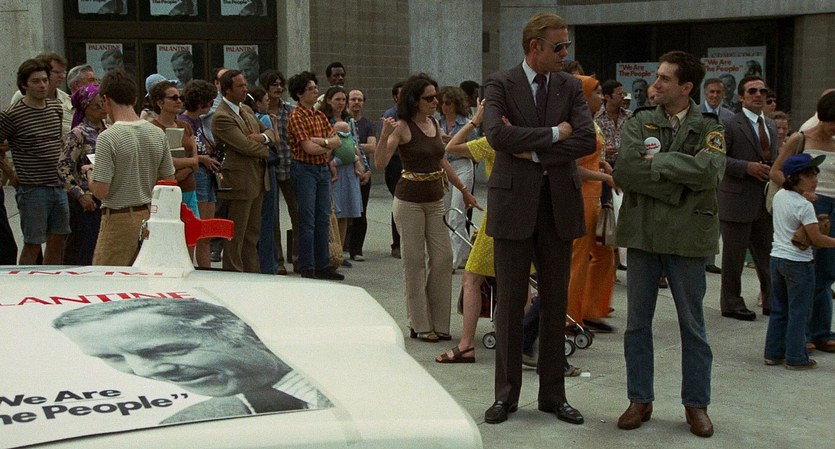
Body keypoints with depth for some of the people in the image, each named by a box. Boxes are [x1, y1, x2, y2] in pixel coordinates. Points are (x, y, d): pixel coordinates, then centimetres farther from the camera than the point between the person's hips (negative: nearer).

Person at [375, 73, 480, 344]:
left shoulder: (434, 123, 8)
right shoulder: (403, 127, -12)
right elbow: (380, 163, -21)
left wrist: (464, 190, 23)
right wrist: (384, 136, -37)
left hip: (435, 200, 7)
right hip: (409, 201, -6)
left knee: (443, 259, 5)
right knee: (415, 263, 1)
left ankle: (439, 323, 15)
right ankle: (419, 325, 11)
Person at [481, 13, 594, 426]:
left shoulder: (570, 87, 7)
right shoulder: (501, 85, -3)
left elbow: (587, 140, -6)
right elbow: (496, 135, -20)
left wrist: (533, 152, -13)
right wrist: (553, 134, -15)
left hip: (559, 203, 3)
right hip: (514, 202, -3)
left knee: (556, 303, 9)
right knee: (510, 302, 3)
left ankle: (552, 394, 19)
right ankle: (506, 394, 15)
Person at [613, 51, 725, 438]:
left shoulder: (709, 129, 1)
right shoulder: (639, 123, 5)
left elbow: (709, 171, -18)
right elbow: (624, 171, -11)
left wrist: (655, 162, -13)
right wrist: (679, 186, -14)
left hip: (688, 235, -1)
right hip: (642, 232, 2)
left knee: (692, 324, 7)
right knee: (637, 322, 8)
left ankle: (696, 404, 19)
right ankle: (639, 400, 20)